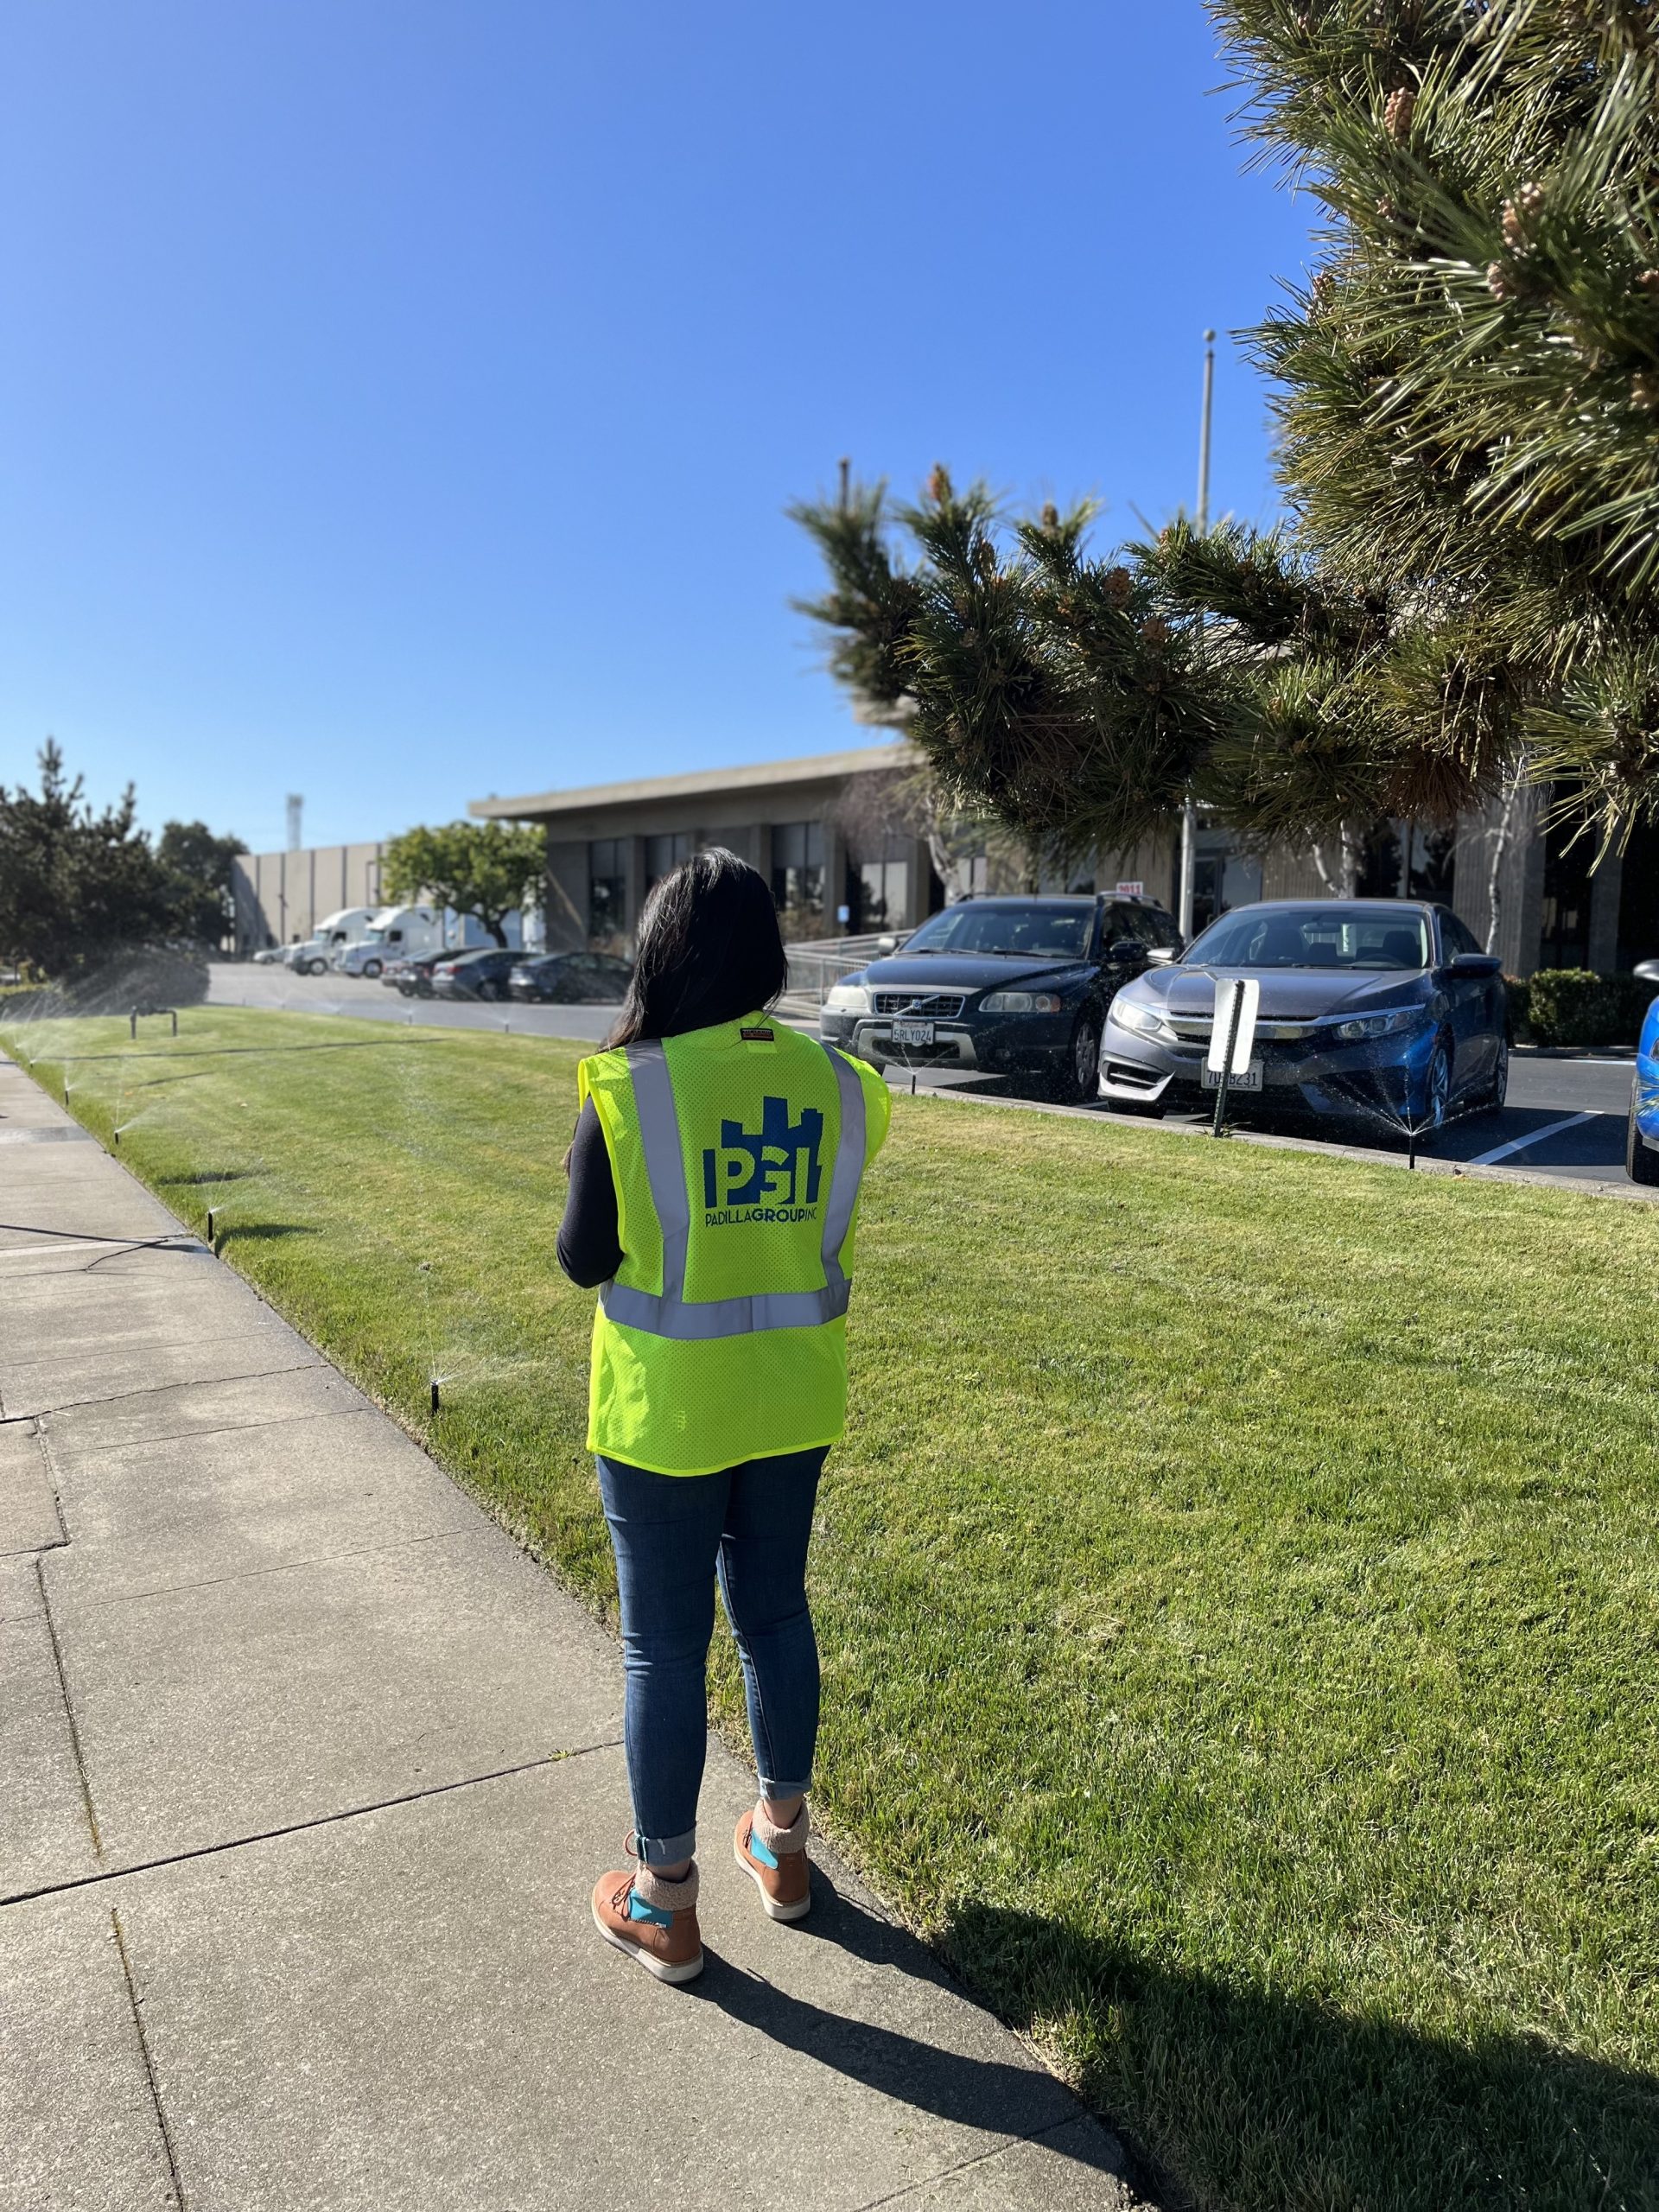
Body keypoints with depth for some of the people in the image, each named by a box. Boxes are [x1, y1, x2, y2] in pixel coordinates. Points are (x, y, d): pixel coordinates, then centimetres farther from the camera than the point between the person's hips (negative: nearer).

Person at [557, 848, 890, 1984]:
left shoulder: (630, 1093, -18)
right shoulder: (836, 1084, -7)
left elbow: (582, 1261, -7)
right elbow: (825, 1241, 4)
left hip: (667, 1411, -4)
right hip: (791, 1399, 4)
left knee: (666, 1646, 11)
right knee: (775, 1610, 22)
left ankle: (666, 1904, 28)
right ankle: (783, 1845, 40)